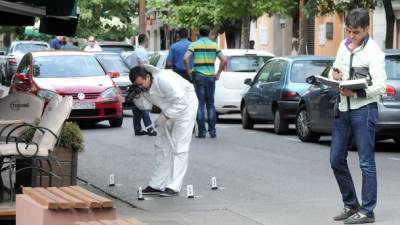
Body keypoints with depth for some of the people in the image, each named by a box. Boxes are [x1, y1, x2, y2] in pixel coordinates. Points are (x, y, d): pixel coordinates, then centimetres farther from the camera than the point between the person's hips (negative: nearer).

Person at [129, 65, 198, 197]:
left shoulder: (164, 80, -34)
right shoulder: (144, 88, -9)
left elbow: (181, 101, -31)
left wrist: (165, 116, -31)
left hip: (185, 106, -9)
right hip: (169, 109, 9)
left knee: (179, 147, -12)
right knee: (162, 146, 7)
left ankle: (173, 186, -13)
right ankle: (157, 185, 11)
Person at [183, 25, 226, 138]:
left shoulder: (194, 45, -1)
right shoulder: (214, 45, 5)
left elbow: (185, 58, -15)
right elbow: (223, 60, -4)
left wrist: (189, 71, -3)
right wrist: (218, 73, 5)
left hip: (198, 76, -2)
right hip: (211, 77, 2)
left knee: (200, 104, 2)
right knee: (210, 104, 11)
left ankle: (202, 131, -2)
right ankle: (212, 130, 8)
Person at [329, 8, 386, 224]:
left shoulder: (373, 52, -10)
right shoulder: (344, 46, 11)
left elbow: (380, 86, -15)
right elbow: (336, 68, 24)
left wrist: (355, 93, -27)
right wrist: (334, 74, 0)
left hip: (363, 109, -8)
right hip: (343, 109, 8)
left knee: (366, 163, -4)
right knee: (336, 160, 10)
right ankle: (350, 205, 22)